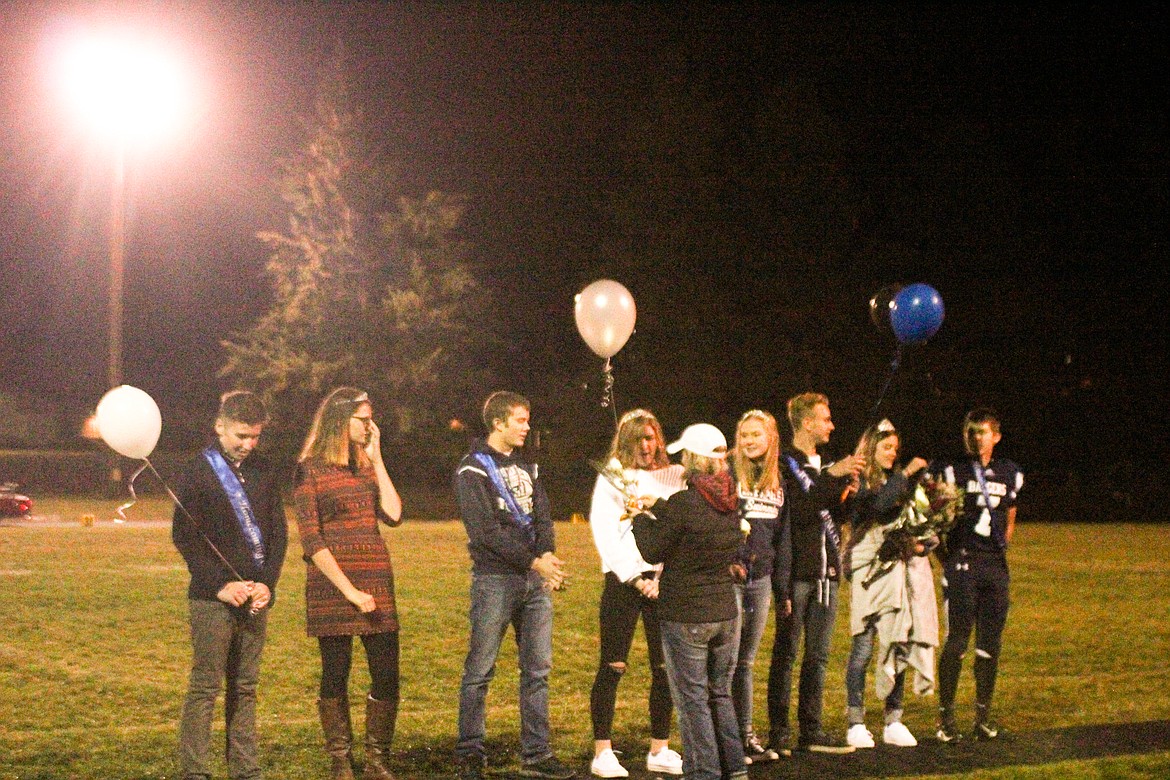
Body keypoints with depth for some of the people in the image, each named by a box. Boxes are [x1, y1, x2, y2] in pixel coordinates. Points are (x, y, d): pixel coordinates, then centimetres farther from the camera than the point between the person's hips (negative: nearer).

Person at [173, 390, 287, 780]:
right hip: (213, 599, -5)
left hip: (255, 597, 5)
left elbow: (279, 531, 13)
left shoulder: (263, 470, 12)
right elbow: (184, 536, -6)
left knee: (245, 687, 9)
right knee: (205, 686, -3)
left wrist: (268, 583, -1)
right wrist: (221, 585, -12)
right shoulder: (197, 471, -3)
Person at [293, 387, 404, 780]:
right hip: (332, 585, -5)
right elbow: (311, 541, -9)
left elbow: (393, 515, 1)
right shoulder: (310, 469, -3)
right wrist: (349, 589, -14)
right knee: (335, 675, 2)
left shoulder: (365, 465, 15)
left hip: (376, 583, 5)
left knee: (387, 676, 2)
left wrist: (376, 458, 2)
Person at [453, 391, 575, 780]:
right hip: (495, 579, -7)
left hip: (535, 580, 7)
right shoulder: (473, 469, -6)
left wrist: (548, 554, -9)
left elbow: (542, 516, 12)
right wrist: (534, 561, -17)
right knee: (480, 671, -1)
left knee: (538, 669, 7)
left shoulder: (527, 467, 17)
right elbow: (485, 530, -15)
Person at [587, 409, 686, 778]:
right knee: (612, 666, -3)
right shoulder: (611, 480, 3)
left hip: (664, 581, 3)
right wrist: (636, 579, -10)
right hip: (623, 581, -3)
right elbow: (605, 536, -4)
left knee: (665, 667, 4)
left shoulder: (674, 478, 11)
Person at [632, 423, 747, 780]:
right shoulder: (731, 502, 3)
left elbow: (653, 551, -10)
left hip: (685, 616, -7)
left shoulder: (683, 504, -19)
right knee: (720, 693, 19)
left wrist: (642, 517, 8)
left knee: (692, 698, 3)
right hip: (725, 613, 7)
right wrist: (658, 510, 18)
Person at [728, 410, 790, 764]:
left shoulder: (777, 482, 15)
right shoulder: (727, 473, -5)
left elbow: (783, 537, 18)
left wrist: (782, 589, 15)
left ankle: (746, 735, 18)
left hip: (761, 578, 6)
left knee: (746, 661, 12)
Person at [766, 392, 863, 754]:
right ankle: (778, 732, 3)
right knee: (786, 653, -2)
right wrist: (832, 477, -22)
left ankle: (811, 730, 14)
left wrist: (847, 487, 1)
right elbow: (798, 510, -20)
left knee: (818, 655, 9)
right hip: (796, 571, -7)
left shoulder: (825, 466, 19)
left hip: (826, 571, 7)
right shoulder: (785, 463, -7)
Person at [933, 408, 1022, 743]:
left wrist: (1000, 549, 14)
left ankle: (983, 713, 15)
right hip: (962, 563, -4)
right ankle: (946, 716, -3)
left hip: (995, 565, 4)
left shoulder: (1009, 474, 11)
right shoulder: (953, 472, -1)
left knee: (990, 642, 6)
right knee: (957, 640, -8)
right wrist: (947, 559, -5)